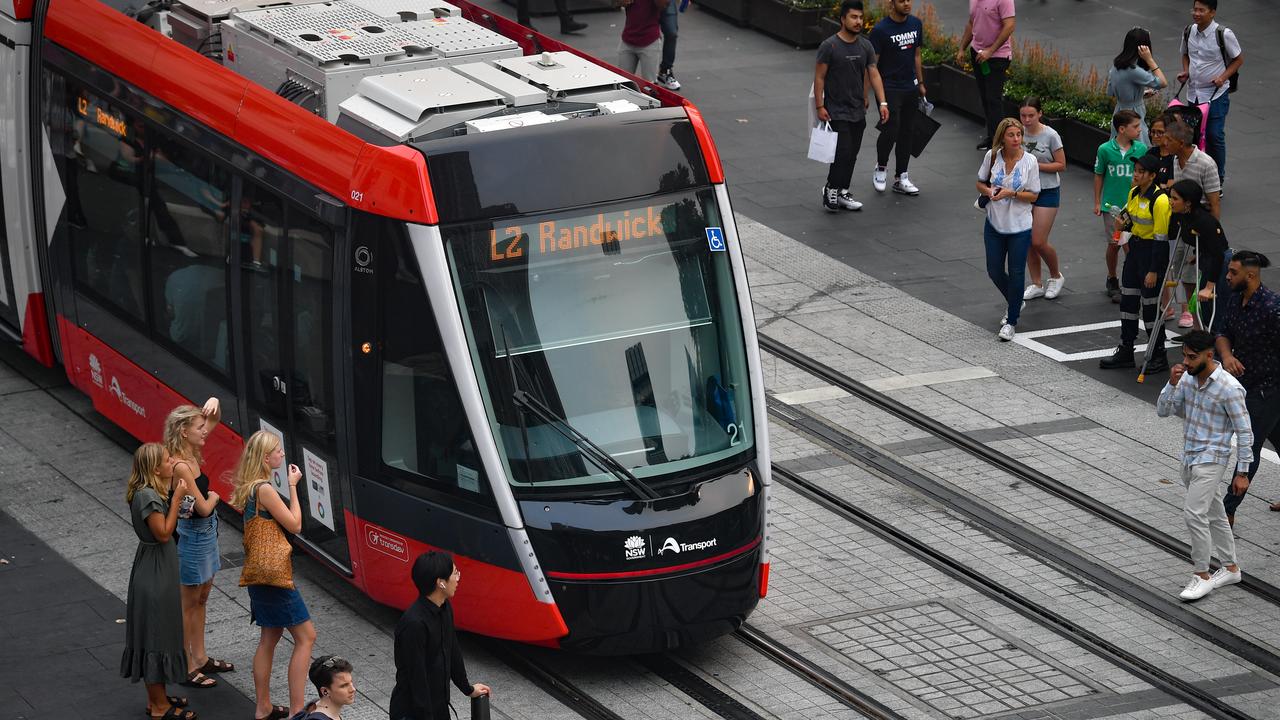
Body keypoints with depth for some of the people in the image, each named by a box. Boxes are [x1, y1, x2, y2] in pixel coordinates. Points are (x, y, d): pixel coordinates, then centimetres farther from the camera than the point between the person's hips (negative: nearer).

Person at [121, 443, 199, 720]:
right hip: (155, 572, -10)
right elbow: (163, 533, -22)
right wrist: (176, 498, -20)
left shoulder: (150, 491, 6)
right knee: (157, 634, 0)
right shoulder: (147, 496, -23)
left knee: (154, 633, 18)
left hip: (155, 569, 10)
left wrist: (173, 491, 4)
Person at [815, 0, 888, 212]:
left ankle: (842, 193, 20)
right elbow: (819, 77, -8)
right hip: (836, 113, -6)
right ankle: (830, 189, 5)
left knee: (851, 155, 9)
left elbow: (874, 75, 4)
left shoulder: (866, 46, 5)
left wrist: (883, 103, -6)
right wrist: (820, 107, -13)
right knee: (843, 152, -12)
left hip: (858, 112, 6)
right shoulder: (829, 46, -11)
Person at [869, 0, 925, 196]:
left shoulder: (916, 24, 7)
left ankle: (901, 179, 16)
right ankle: (880, 168, 14)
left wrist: (920, 83, 18)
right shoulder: (881, 29, -12)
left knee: (907, 132, 8)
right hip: (889, 89, -6)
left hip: (911, 88, 6)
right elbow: (872, 64, -12)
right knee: (890, 131, -12)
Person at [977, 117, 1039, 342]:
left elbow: (1033, 196, -7)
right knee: (994, 272, 12)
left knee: (1015, 273, 1)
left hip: (1020, 227, -3)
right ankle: (1015, 303, 40)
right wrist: (989, 191, -16)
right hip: (994, 224, 3)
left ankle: (1011, 321, 15)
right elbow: (980, 183, 6)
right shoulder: (992, 156, -6)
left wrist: (1011, 193, -22)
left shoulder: (1030, 161, -12)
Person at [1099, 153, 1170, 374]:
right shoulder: (1134, 193, 5)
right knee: (1128, 300, 13)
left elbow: (1160, 237, -20)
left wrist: (1154, 271, -20)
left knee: (1150, 304, -1)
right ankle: (1125, 352, 24)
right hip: (1135, 246, 9)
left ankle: (1158, 357, 11)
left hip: (1153, 251, -9)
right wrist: (1124, 220, -1)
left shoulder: (1160, 200, -21)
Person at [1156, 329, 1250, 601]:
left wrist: (1242, 471, -12)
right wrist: (1172, 384, -15)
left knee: (1194, 512, -16)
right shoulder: (1187, 379, 0)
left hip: (1211, 460, -7)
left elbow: (1244, 432, -14)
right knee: (1213, 515, 17)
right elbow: (1163, 411, 2)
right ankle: (1231, 568, 30)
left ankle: (1202, 576, -6)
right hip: (1189, 458, 7)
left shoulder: (1229, 388, -20)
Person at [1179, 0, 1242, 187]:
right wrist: (1185, 71, 0)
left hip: (1216, 94, -5)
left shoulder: (1223, 34, -15)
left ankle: (1218, 180, 8)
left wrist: (1223, 77, -17)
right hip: (1194, 92, 5)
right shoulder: (1189, 31, 0)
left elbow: (1239, 59, -4)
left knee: (1214, 135, -5)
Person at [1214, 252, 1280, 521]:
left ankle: (1228, 511, 0)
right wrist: (1227, 355, -15)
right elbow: (1224, 333, 7)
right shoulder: (1236, 299, 0)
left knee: (1248, 446, -4)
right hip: (1246, 383, 9)